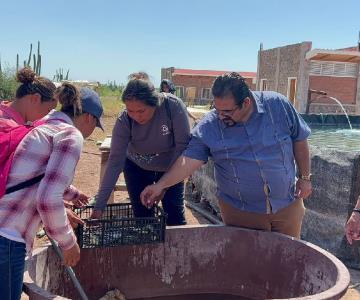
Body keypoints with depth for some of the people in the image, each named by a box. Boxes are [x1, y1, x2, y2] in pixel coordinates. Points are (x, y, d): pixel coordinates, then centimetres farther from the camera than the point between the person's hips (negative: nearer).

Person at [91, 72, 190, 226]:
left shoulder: (174, 106, -31)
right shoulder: (124, 121, -27)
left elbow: (182, 144, -23)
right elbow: (115, 161, -27)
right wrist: (99, 206, -30)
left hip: (170, 168, 0)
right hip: (137, 168, 1)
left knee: (175, 216, 1)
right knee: (142, 217, 2)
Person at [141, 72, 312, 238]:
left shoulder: (278, 105, -11)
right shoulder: (208, 126, -13)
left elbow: (299, 141, 0)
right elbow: (190, 159, -15)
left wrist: (305, 177, 2)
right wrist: (161, 185, -25)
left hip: (288, 206, 2)